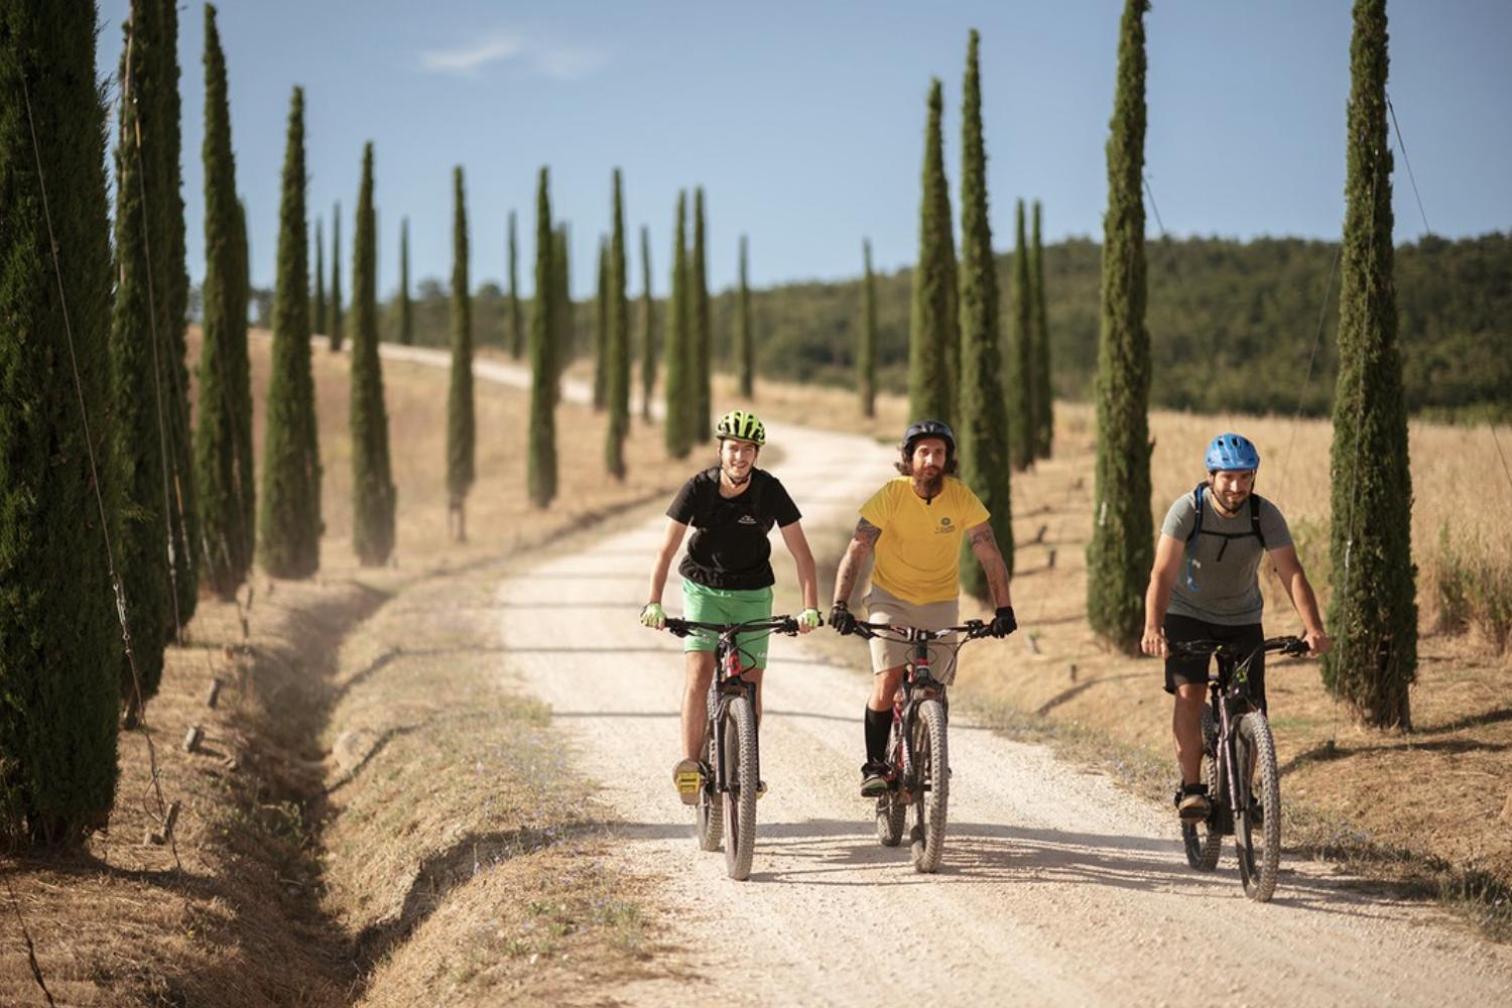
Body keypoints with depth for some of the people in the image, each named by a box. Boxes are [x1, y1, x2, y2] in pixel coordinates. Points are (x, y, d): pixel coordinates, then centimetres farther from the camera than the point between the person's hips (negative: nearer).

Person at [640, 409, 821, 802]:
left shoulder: (769, 490, -16)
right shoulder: (698, 488, -18)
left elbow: (801, 552, -15)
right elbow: (666, 550, -18)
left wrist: (810, 608, -25)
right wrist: (654, 602, -29)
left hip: (753, 593, 1)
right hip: (703, 589, -1)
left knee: (751, 682, 1)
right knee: (698, 673, -18)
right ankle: (691, 763, -16)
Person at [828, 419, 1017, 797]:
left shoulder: (962, 498, -11)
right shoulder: (890, 495, -15)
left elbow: (990, 556, -9)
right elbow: (856, 553, -17)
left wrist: (1004, 608, -18)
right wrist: (840, 604, -28)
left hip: (940, 603, 2)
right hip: (891, 598, -2)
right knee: (887, 681, -19)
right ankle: (875, 766, -7)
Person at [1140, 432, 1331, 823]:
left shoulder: (1265, 515, -18)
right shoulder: (1187, 510, -22)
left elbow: (1292, 573, -24)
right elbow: (1163, 573, -30)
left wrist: (1313, 627, -39)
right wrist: (1152, 627, -45)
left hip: (1242, 619, 2)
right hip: (1188, 614, -2)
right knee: (1189, 692, -22)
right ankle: (1191, 787, -15)